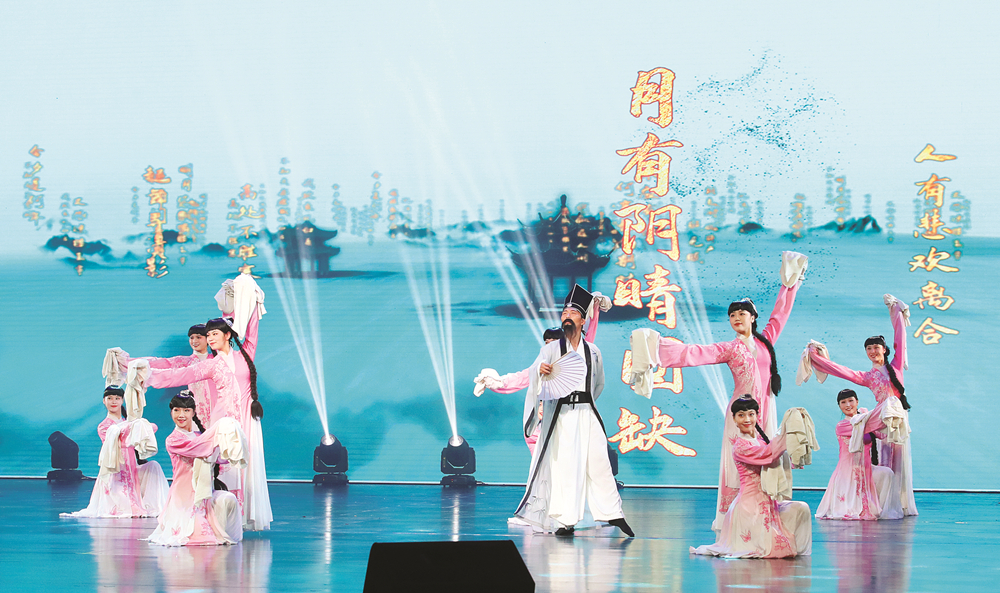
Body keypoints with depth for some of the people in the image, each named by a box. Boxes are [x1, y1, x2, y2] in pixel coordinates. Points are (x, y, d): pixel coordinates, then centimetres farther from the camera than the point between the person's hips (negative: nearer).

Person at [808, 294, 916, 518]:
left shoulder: (895, 366, 11)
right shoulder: (867, 377, 12)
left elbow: (900, 340, 11)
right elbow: (841, 371, 12)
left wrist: (896, 313, 14)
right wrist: (817, 357, 13)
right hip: (881, 419, -1)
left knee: (899, 461, 2)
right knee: (885, 461, -5)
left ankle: (902, 504, 8)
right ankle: (888, 506, -5)